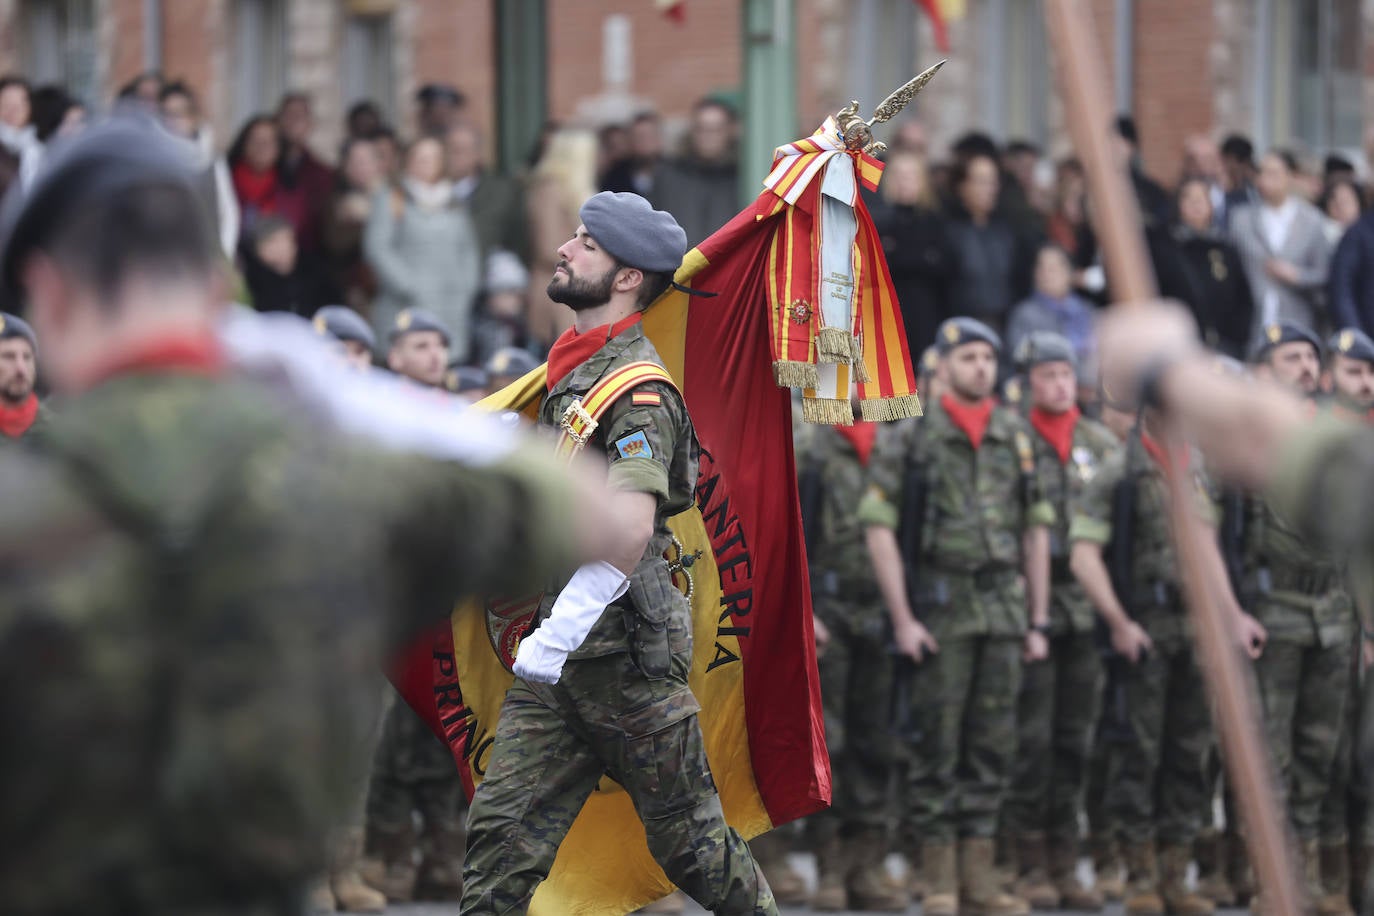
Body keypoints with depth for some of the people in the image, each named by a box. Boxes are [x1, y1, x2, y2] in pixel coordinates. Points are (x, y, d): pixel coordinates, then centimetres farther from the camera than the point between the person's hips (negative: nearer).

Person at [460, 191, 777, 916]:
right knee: (500, 832, -1)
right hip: (555, 664, 8)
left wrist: (555, 638, -29)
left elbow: (630, 531, -28)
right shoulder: (571, 372, 14)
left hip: (628, 654, -8)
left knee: (688, 841, 4)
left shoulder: (636, 388, -16)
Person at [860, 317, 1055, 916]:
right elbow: (878, 528, -6)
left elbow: (1035, 531, 14)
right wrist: (902, 618, -12)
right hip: (941, 607, -4)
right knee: (937, 740, -3)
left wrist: (1038, 619, 9)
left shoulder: (1016, 436, 11)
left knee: (993, 743, 5)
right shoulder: (909, 438, -2)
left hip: (1004, 607, 4)